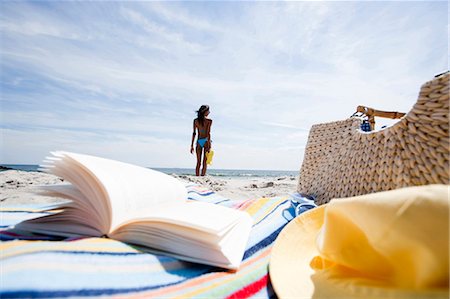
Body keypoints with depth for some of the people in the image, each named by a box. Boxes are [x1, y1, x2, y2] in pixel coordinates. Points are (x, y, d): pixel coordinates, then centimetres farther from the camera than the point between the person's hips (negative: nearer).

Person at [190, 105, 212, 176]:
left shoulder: (195, 120, 7)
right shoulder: (209, 121, -4)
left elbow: (194, 133, 5)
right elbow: (208, 133, -12)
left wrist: (192, 145, 7)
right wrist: (209, 144, -13)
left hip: (198, 142, 4)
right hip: (205, 141, -3)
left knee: (198, 163, 10)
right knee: (204, 162, 1)